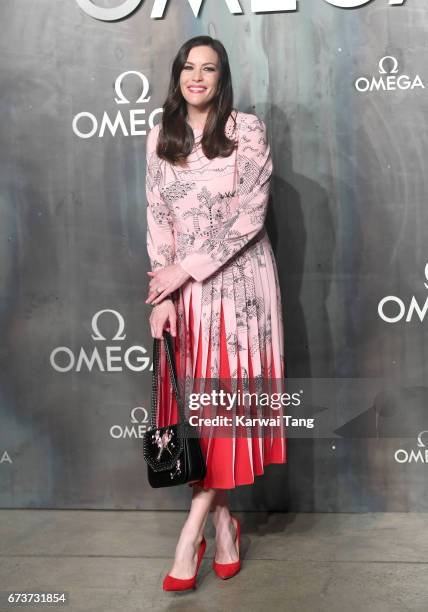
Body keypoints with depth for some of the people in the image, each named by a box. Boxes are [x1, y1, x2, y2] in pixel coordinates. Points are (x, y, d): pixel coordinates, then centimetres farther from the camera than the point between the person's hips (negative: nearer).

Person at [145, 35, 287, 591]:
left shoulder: (247, 130, -4)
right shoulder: (161, 138, 8)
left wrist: (186, 269, -13)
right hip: (184, 288, 3)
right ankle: (222, 520, 18)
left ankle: (193, 530, 2)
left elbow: (250, 218, -10)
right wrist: (163, 293, -5)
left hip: (239, 281, -3)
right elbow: (157, 220, 5)